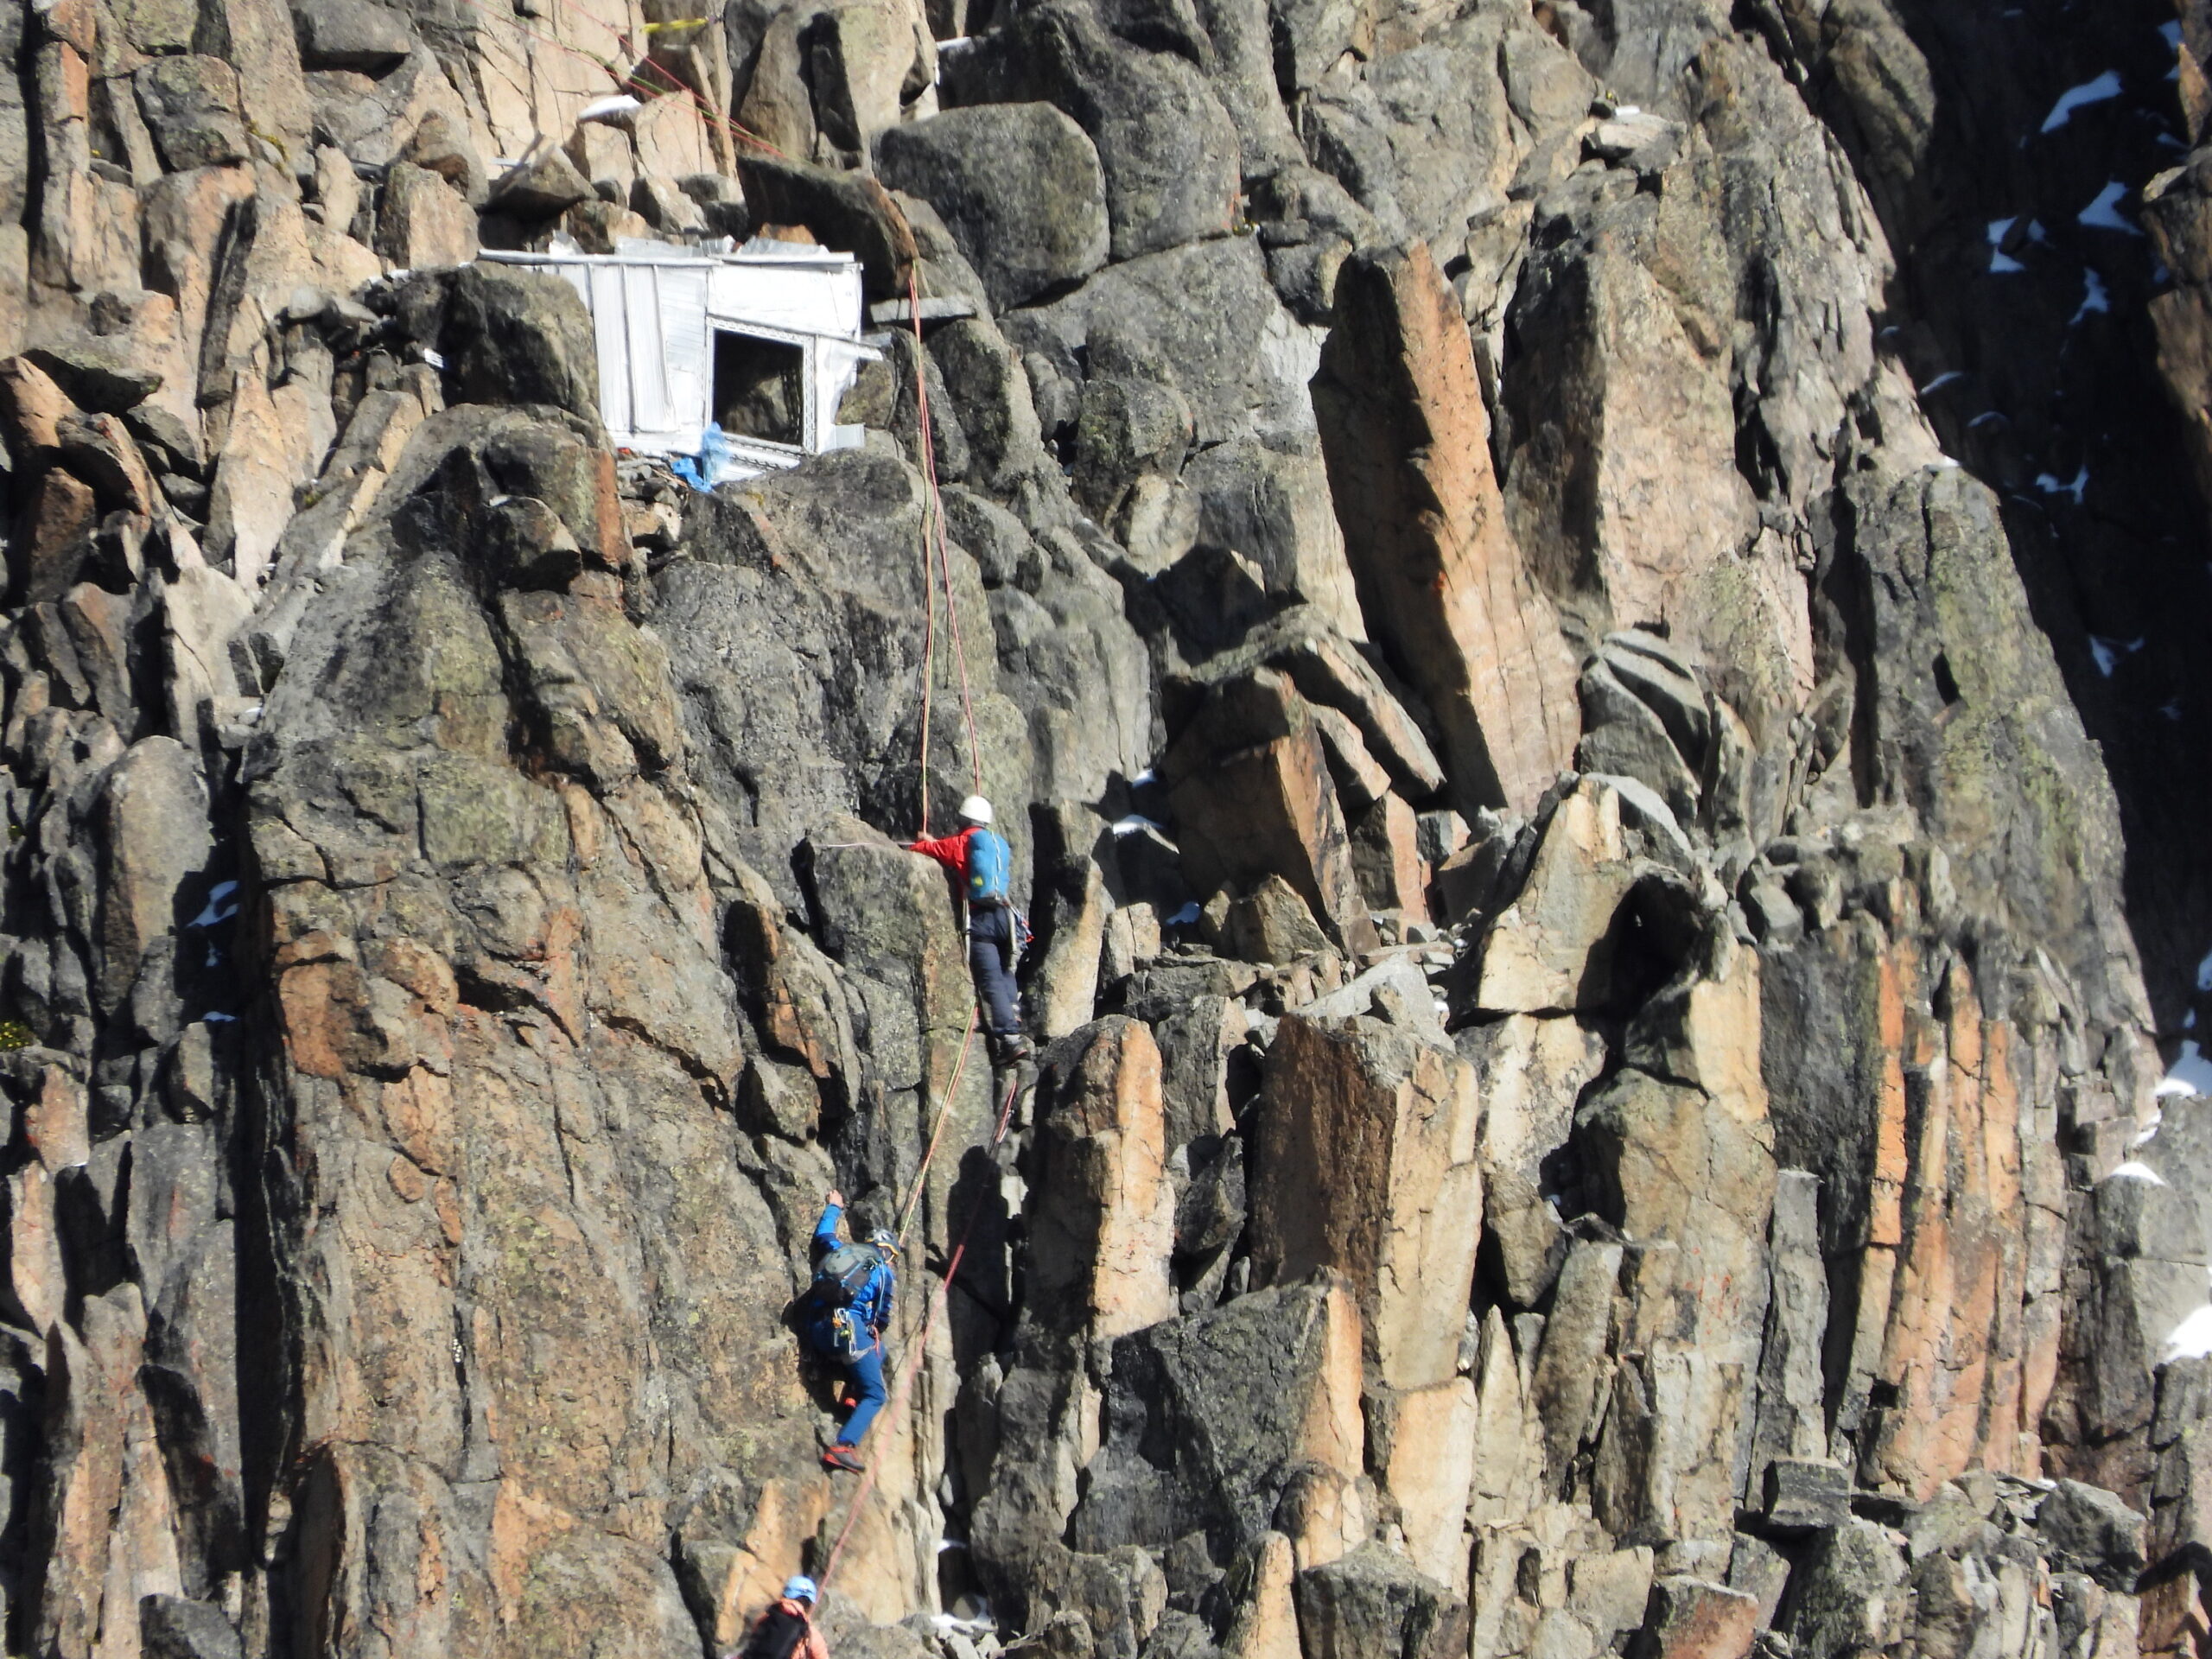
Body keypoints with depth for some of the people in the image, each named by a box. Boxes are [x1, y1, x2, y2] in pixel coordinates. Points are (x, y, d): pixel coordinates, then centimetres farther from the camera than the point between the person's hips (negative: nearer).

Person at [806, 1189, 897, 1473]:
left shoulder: (842, 1252, 22)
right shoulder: (885, 1271, 10)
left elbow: (822, 1235, 42)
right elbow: (883, 1317, 10)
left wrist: (833, 1209, 58)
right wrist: (874, 1330, 32)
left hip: (818, 1333, 6)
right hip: (851, 1329, -6)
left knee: (876, 1350, 33)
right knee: (875, 1395, 1)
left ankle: (855, 1398, 16)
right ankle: (842, 1446, -20)